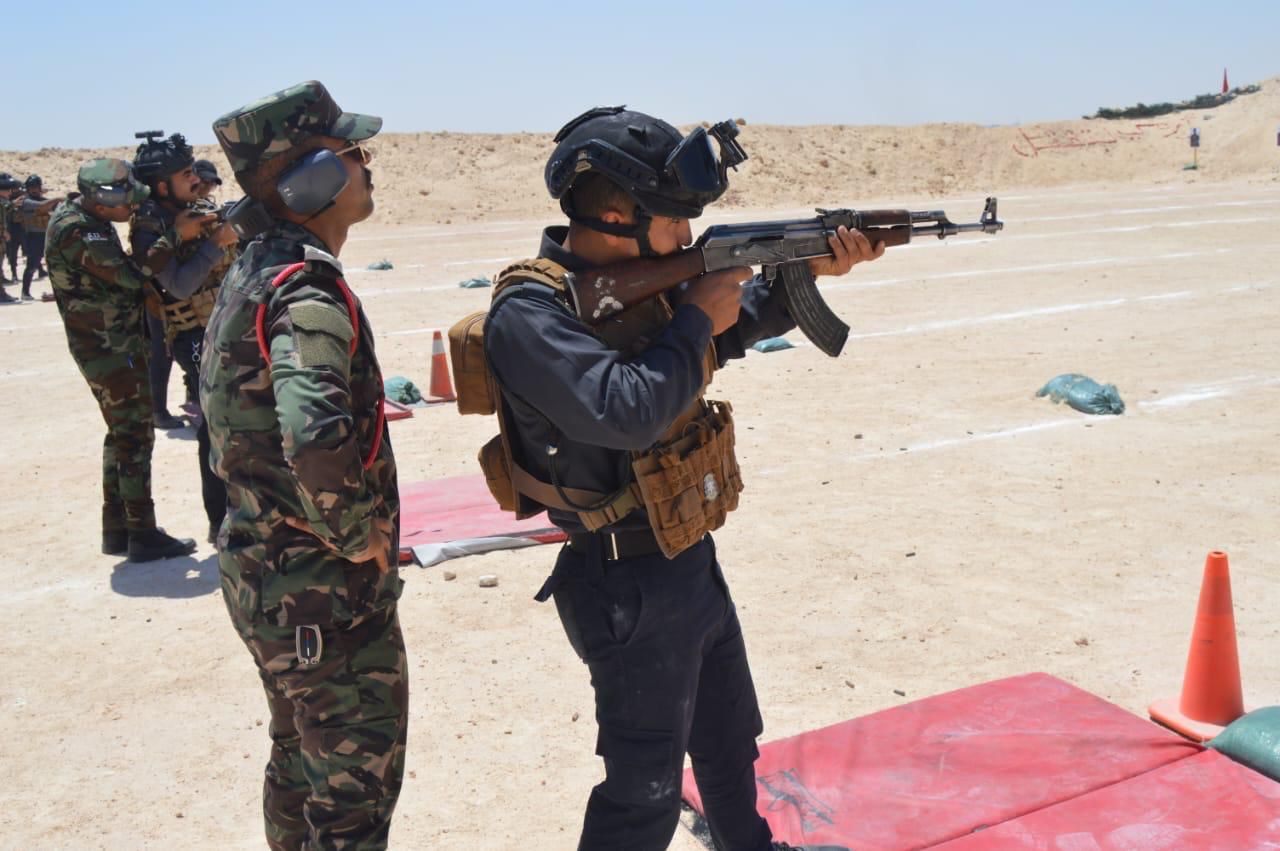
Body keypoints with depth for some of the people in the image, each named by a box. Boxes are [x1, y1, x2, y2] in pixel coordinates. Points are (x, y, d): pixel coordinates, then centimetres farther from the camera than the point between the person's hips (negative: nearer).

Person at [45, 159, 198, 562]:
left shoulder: (85, 215, 8)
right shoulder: (78, 230, -22)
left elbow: (120, 274, 10)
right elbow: (131, 276, -27)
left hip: (109, 343, 10)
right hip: (109, 347, -10)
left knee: (122, 433, 16)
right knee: (135, 435, -4)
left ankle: (117, 529, 24)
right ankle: (143, 534, 2)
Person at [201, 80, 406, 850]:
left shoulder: (251, 273, 7)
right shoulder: (308, 292, -23)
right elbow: (318, 443, -39)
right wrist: (359, 539, -22)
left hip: (263, 574, 9)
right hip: (328, 592, -9)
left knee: (301, 763, 25)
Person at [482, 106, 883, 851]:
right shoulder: (528, 316, -24)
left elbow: (737, 323, 16)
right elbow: (624, 413, -36)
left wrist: (810, 272, 0)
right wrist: (694, 322, -21)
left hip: (693, 561, 9)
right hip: (629, 589, -9)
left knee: (731, 740, 28)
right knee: (647, 790, 7)